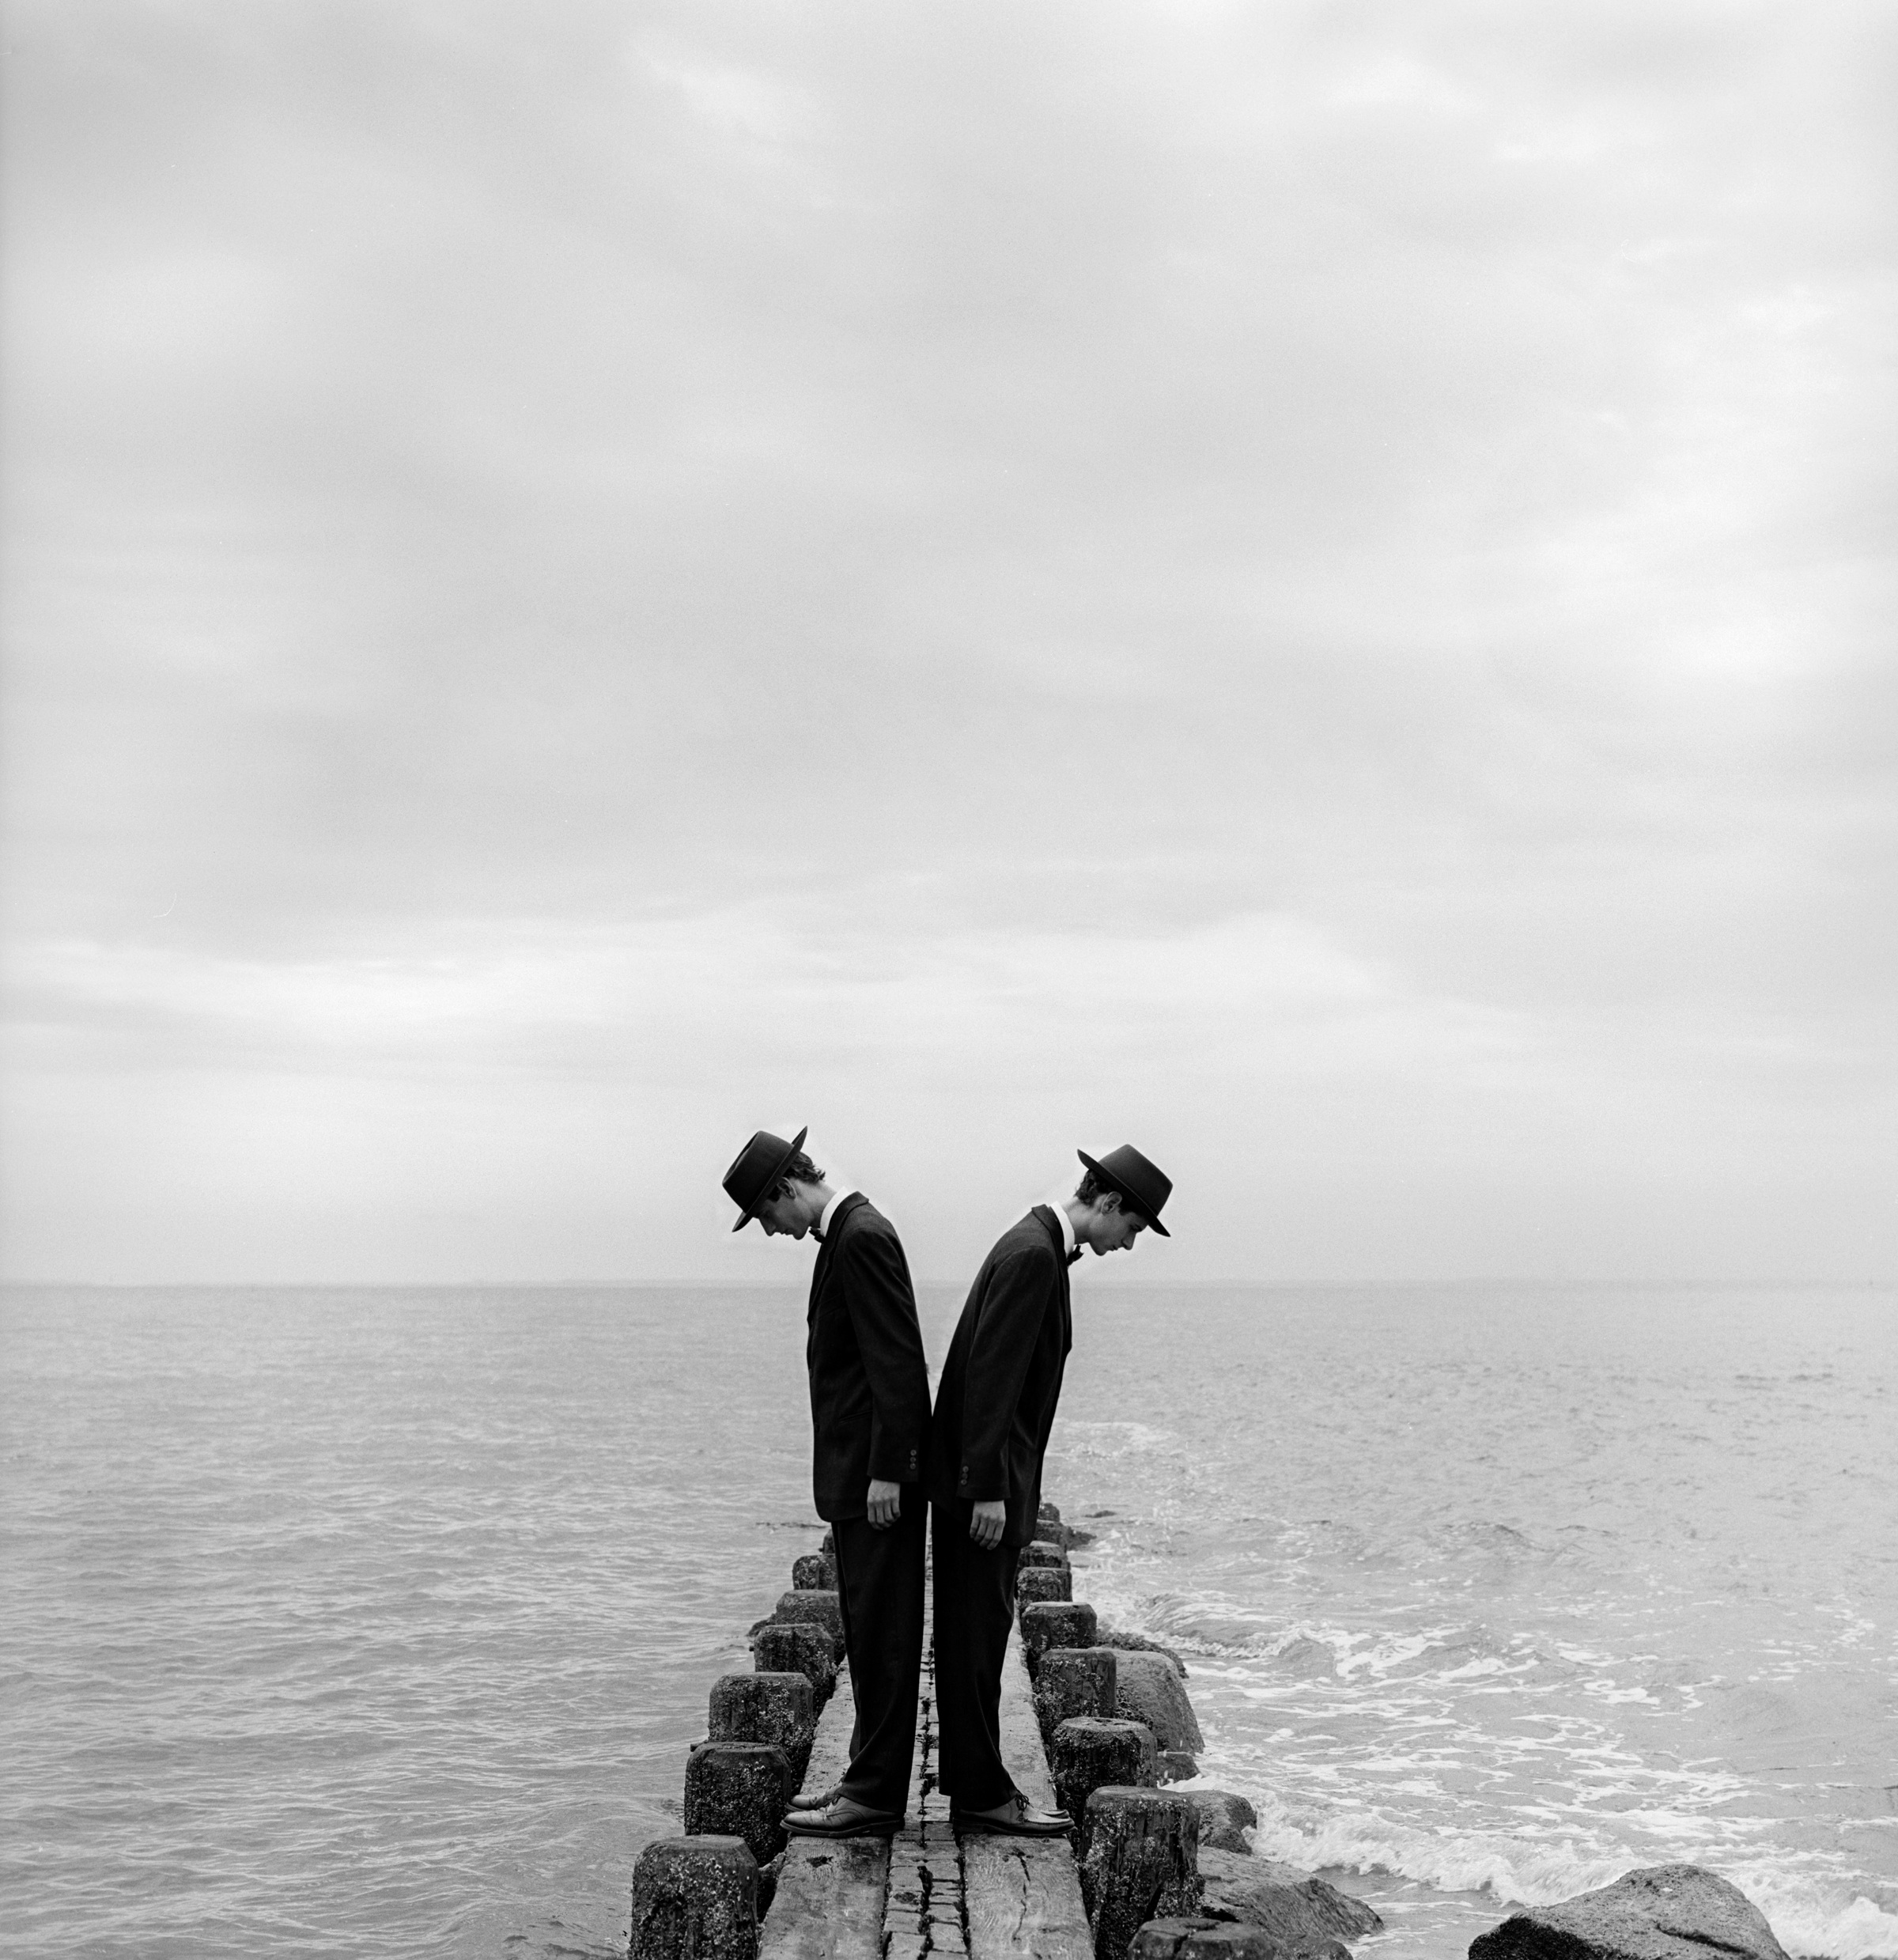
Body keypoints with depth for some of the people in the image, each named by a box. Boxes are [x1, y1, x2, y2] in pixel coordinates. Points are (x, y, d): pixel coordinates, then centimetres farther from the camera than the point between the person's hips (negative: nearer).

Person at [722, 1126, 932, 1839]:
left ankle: (874, 1798, 1)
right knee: (870, 1629, 14)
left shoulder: (861, 1236, -16)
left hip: (877, 1476, -10)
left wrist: (886, 1473, -22)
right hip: (861, 1469, 10)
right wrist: (877, 1468, 18)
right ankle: (870, 1777, 22)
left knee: (882, 1632, -4)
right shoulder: (850, 1232, 15)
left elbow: (896, 1358, -21)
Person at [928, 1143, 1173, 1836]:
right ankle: (981, 1793, 3)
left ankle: (975, 1785, 19)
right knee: (976, 1632, -3)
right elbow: (989, 1376, -23)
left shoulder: (1040, 1247, 14)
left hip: (989, 1474, 10)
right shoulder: (1032, 1255, -17)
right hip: (982, 1475, -10)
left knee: (977, 1633, 13)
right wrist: (988, 1489, -23)